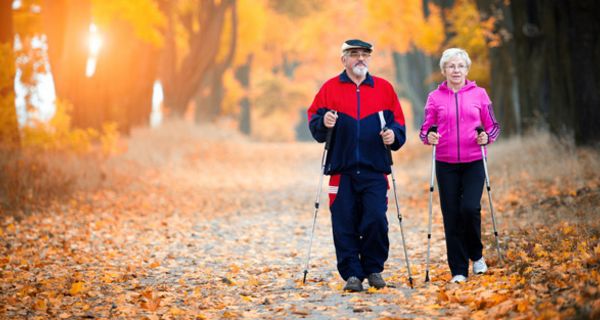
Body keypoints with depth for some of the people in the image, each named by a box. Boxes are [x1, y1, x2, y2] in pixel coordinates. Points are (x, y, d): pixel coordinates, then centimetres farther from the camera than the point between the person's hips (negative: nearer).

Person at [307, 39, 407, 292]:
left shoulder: (384, 88, 11)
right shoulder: (330, 88, 8)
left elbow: (398, 121, 12)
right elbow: (313, 119, 7)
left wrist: (393, 134, -8)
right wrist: (323, 123, -14)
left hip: (375, 170, 0)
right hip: (341, 169, 0)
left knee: (376, 221, -9)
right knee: (344, 225, -2)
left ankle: (373, 269, 10)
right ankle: (352, 274, 7)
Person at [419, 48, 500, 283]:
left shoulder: (479, 94, 6)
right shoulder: (434, 98, 5)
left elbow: (493, 126, 10)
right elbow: (425, 129, 8)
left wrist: (487, 137, -11)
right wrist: (429, 137, -14)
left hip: (474, 163, -1)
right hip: (446, 165, 1)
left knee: (470, 208, -16)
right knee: (451, 215, -1)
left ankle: (476, 255, 10)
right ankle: (458, 270, 7)